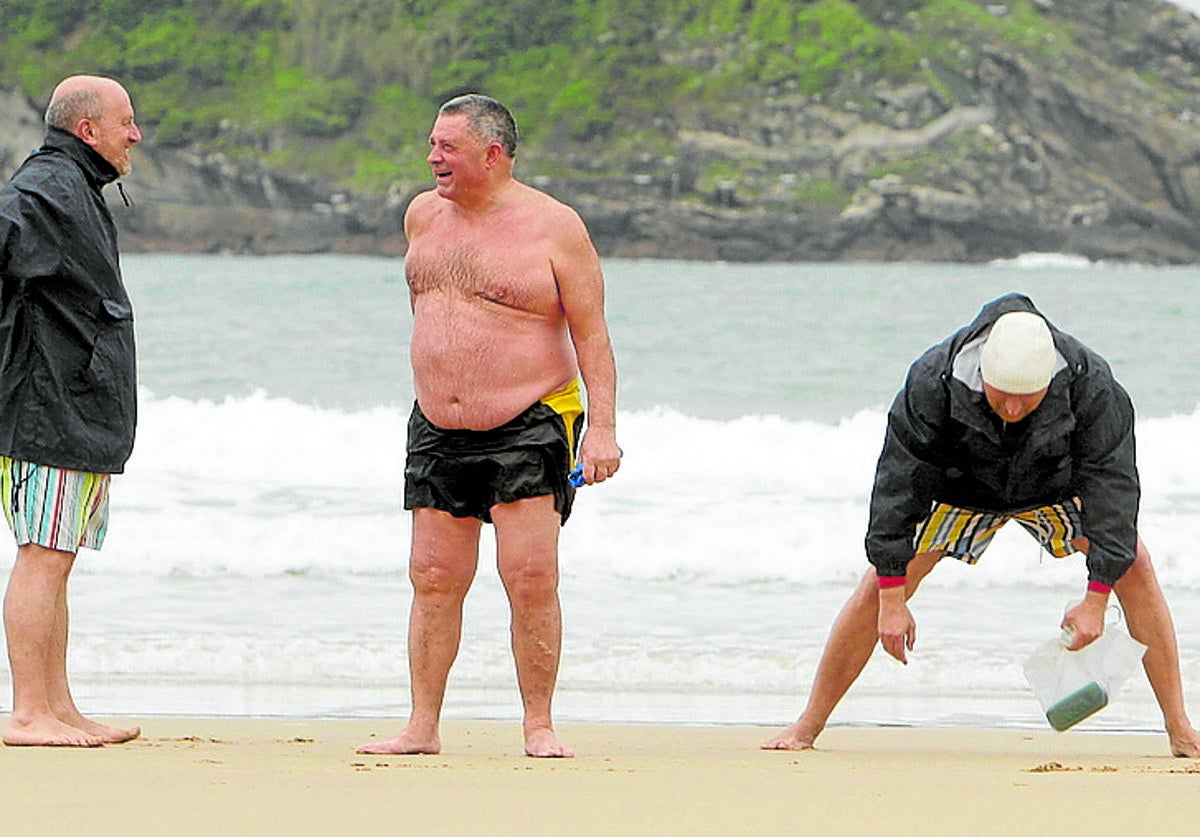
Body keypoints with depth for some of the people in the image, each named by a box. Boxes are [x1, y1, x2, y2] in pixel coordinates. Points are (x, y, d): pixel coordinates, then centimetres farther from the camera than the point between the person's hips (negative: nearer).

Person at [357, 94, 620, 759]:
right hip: (437, 430, 5)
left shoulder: (552, 227, -7)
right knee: (434, 579, 3)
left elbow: (591, 334, -7)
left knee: (531, 579, -10)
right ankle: (422, 725, 7)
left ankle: (539, 727, -2)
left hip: (528, 427, -5)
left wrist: (602, 427, -15)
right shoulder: (423, 216, 10)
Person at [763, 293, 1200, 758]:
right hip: (961, 485, -1)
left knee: (1135, 569, -15)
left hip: (1056, 483, 1)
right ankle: (808, 727, 1)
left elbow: (1111, 481, -28)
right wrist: (892, 601, -28)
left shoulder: (1089, 383, -35)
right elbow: (898, 480, -28)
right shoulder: (934, 382, -36)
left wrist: (1096, 599, -31)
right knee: (879, 584, -12)